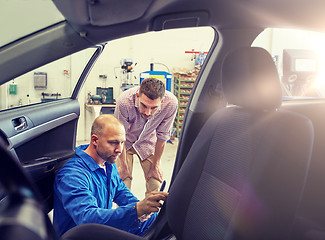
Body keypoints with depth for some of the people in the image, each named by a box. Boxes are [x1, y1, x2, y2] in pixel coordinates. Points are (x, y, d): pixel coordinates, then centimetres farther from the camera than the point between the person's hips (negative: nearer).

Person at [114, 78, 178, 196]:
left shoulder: (171, 103, -32)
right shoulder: (124, 101, -37)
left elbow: (162, 136, -15)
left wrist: (155, 165, -6)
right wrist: (123, 165, -11)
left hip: (148, 141, 2)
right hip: (126, 142, -1)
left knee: (155, 184, -2)